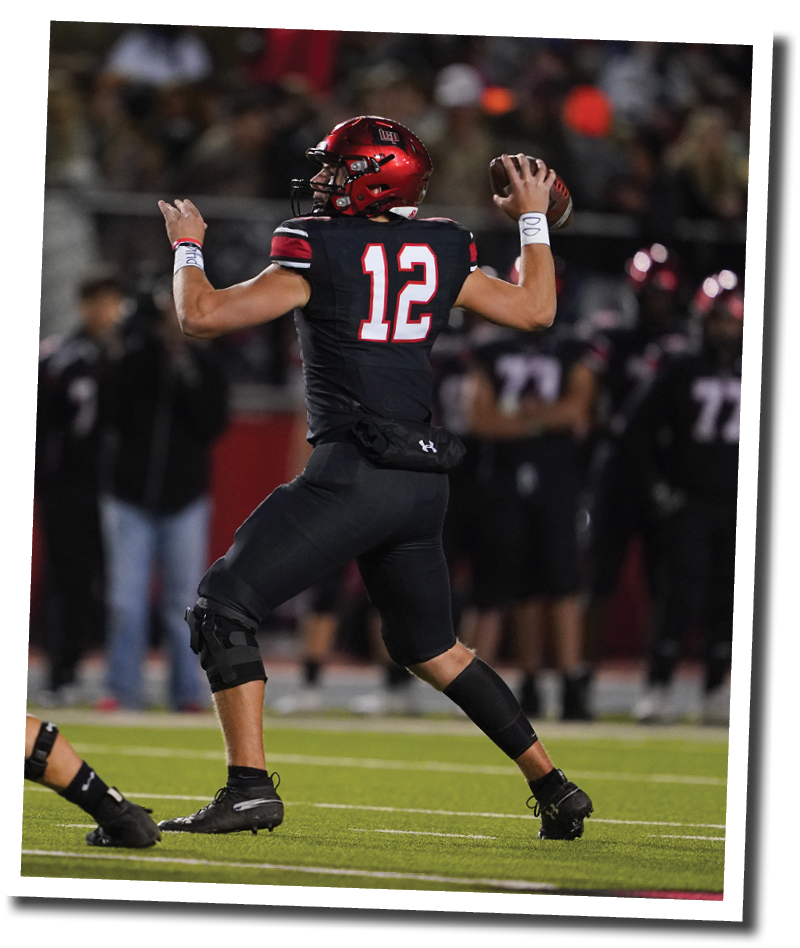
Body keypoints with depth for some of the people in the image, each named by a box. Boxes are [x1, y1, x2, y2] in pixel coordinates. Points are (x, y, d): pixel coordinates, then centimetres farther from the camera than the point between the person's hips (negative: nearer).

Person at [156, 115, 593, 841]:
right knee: (431, 647, 21)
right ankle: (554, 788, 19)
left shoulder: (318, 253, -6)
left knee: (224, 605, -2)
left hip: (355, 472, -7)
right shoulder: (441, 252, 9)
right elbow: (535, 310, 22)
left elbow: (202, 317, -5)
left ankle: (250, 786, -14)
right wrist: (533, 221, 36)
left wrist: (187, 248, 15)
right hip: (424, 481, 7)